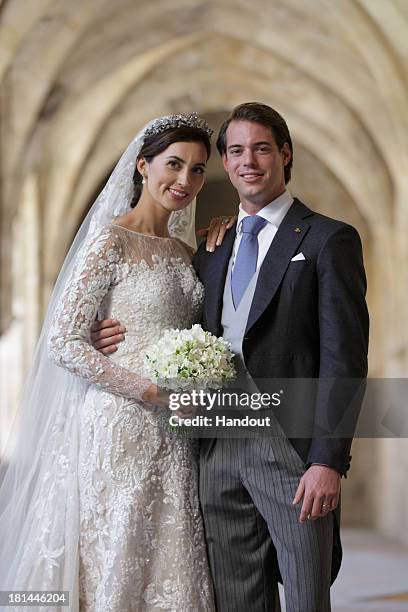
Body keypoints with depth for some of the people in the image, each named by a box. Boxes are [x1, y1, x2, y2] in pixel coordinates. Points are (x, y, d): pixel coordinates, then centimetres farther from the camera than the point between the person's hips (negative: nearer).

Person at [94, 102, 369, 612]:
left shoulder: (329, 240, -1)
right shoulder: (210, 253, 18)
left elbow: (344, 359, -8)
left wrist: (328, 460, -16)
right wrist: (118, 340, 1)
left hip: (292, 451, -5)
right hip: (219, 451, 5)